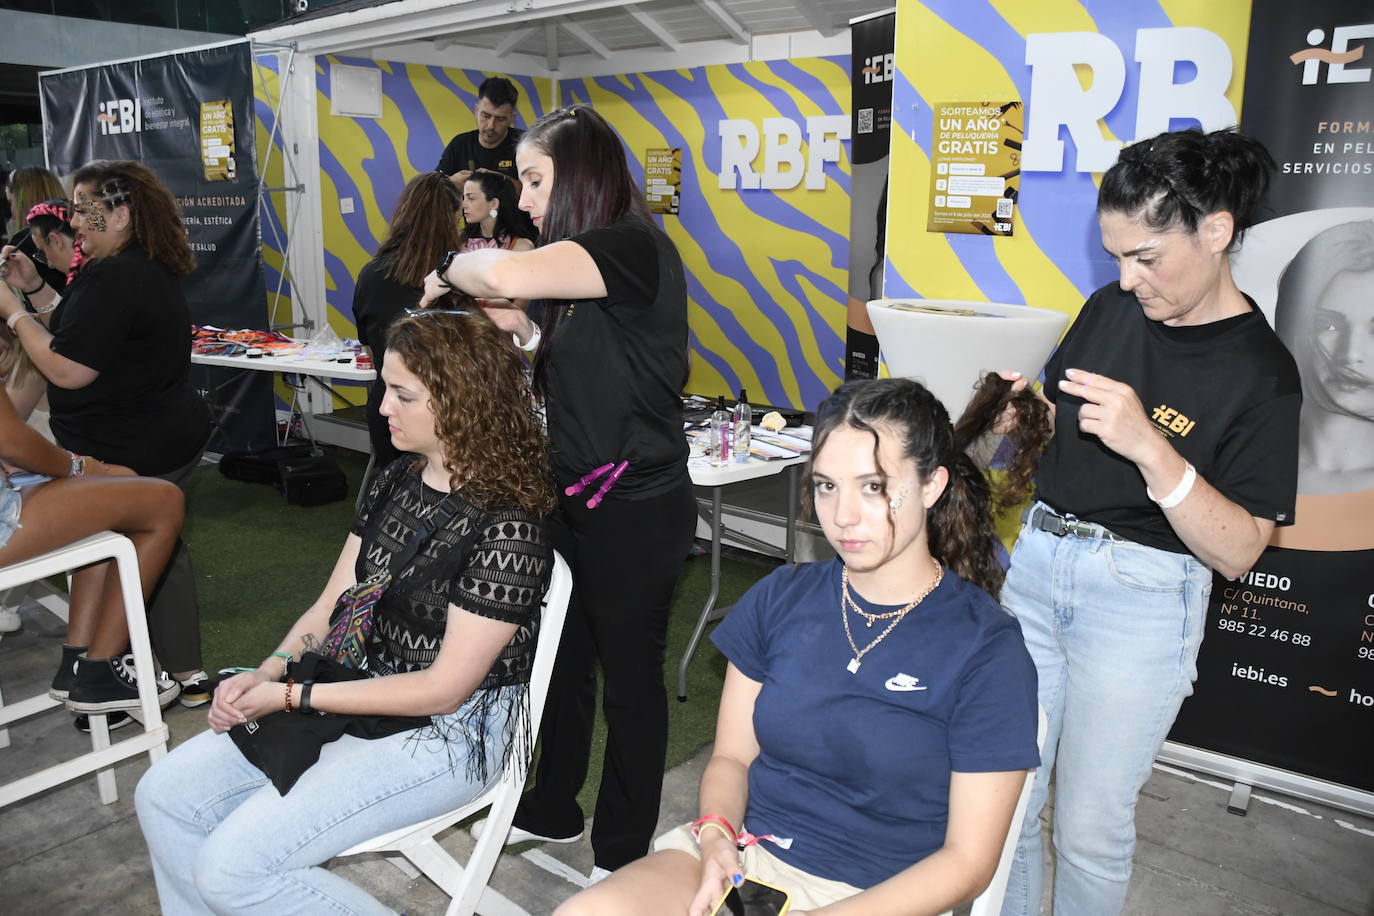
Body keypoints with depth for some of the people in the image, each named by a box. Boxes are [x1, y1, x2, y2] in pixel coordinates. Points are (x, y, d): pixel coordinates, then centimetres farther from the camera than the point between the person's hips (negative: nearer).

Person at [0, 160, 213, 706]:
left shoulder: (111, 278, -22)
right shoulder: (150, 270, 11)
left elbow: (68, 369, -23)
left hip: (125, 452, -10)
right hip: (172, 437, 10)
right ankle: (186, 675, 29)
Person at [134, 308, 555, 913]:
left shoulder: (505, 527, -23)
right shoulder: (397, 483, 3)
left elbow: (444, 689, -21)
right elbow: (331, 607, 8)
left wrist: (292, 697, -17)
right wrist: (264, 676, -11)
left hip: (448, 732, -8)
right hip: (358, 693, 8)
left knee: (233, 866, -15)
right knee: (164, 796, 3)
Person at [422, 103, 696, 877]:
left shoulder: (635, 246, -18)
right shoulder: (586, 268, 12)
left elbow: (506, 273, -33)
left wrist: (453, 270, -12)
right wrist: (525, 334, 2)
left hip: (635, 508, -9)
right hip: (575, 496, 9)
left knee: (629, 675, 8)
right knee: (562, 659, 20)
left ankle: (623, 855, 27)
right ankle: (554, 810, 41)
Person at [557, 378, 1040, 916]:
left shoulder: (988, 650, -10)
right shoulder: (779, 598, 3)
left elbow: (967, 860, -9)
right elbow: (732, 755, 9)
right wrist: (716, 835, -13)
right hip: (739, 855, 5)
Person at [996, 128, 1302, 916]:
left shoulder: (1261, 374, -11)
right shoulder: (1109, 310, 3)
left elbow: (1237, 552, -16)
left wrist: (1149, 447, -29)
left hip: (1140, 599, -5)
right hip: (1035, 562, 5)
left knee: (1090, 830, 6)